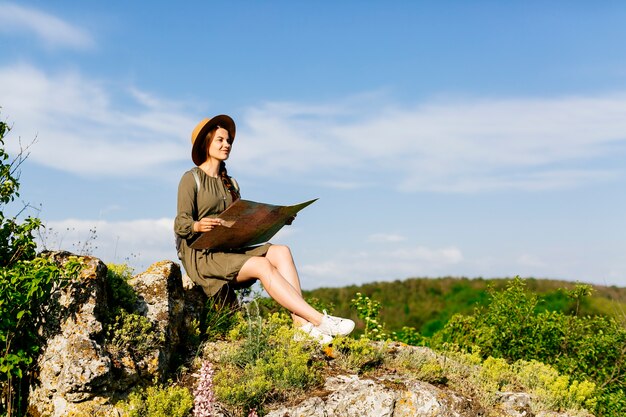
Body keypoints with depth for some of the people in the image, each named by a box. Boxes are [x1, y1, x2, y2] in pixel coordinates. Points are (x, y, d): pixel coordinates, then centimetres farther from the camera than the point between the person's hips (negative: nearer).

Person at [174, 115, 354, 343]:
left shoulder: (230, 184, 21)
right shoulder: (191, 179, 0)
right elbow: (180, 224, -9)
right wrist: (198, 226, -32)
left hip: (230, 251, 6)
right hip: (201, 255, -6)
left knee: (281, 252, -20)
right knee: (263, 266, -29)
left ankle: (300, 321, -33)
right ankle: (319, 320, -35)